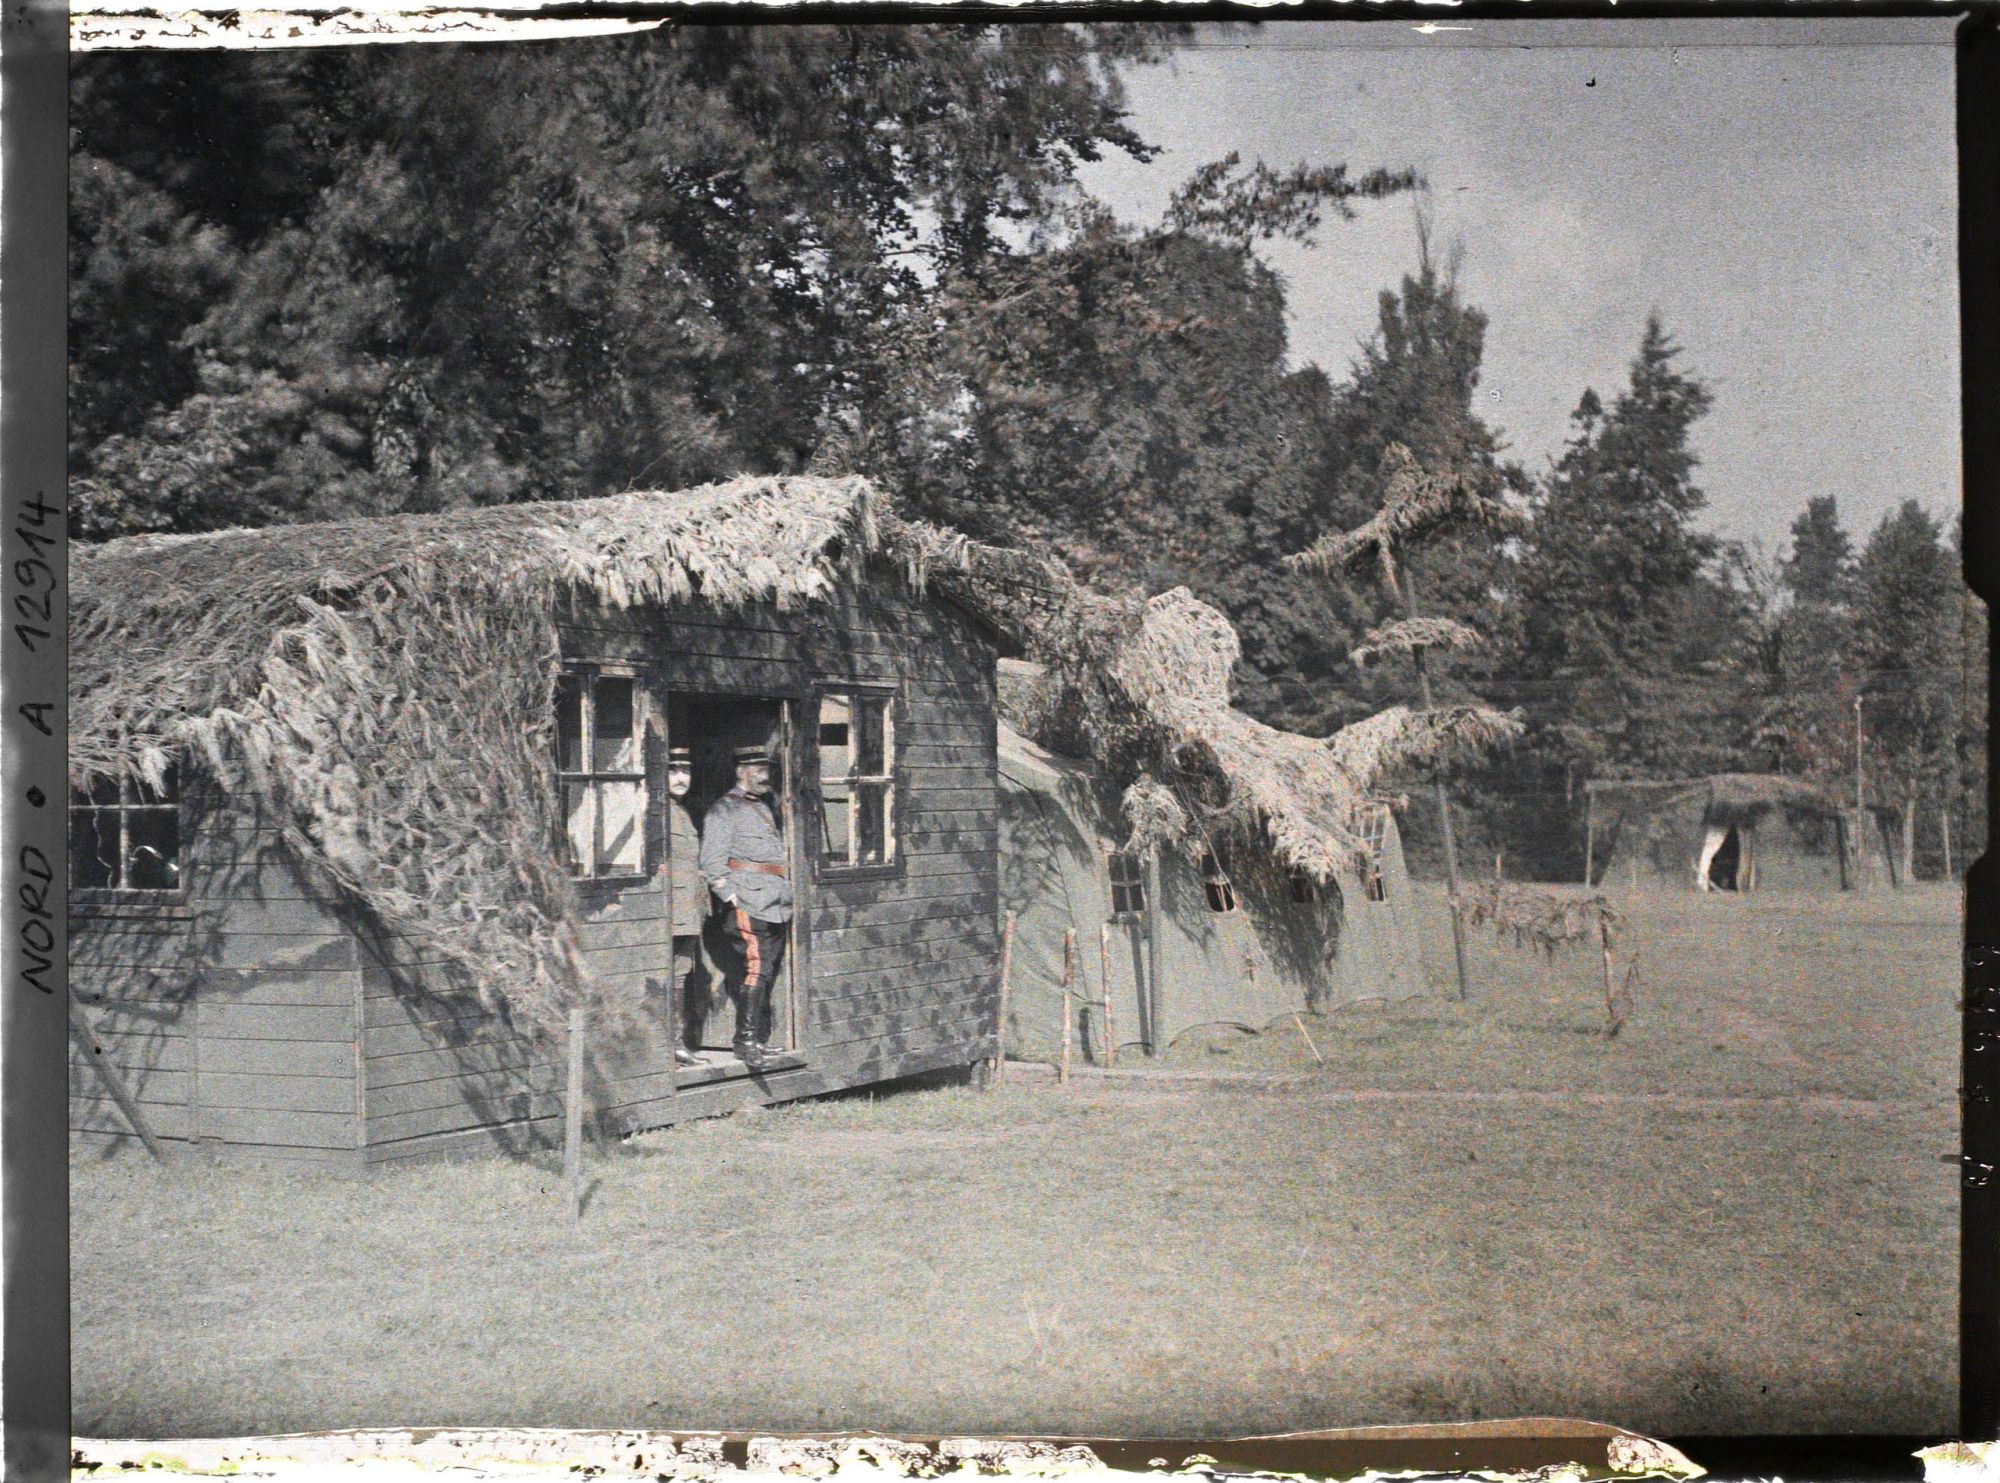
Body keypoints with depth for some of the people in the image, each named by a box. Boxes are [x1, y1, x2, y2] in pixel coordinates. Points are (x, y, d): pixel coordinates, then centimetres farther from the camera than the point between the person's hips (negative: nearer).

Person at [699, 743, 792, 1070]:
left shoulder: (767, 806, 23)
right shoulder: (724, 809, -2)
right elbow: (711, 862, -8)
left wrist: (788, 891, 22)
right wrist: (732, 897, -15)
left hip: (777, 905, 8)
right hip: (747, 904, -8)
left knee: (771, 970, 7)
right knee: (756, 966, -17)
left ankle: (759, 1037, 13)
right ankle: (748, 1039, -18)